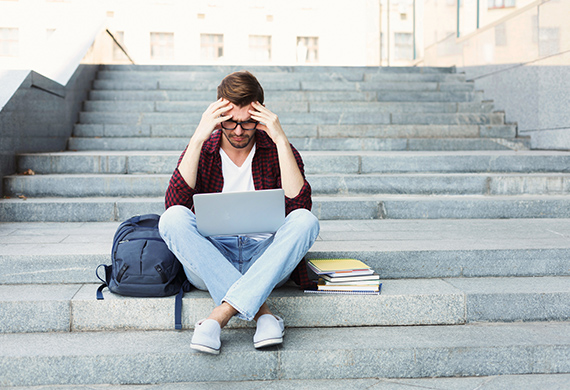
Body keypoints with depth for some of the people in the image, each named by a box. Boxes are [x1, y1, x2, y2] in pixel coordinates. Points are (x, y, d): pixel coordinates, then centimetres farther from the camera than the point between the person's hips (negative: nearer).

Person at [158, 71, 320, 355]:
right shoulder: (201, 149, 4)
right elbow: (174, 203, -13)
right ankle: (262, 312, -32)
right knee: (173, 219, -28)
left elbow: (299, 207, -14)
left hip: (265, 261, 0)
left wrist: (281, 140, -16)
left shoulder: (278, 150, 3)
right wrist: (198, 139, -17)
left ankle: (218, 317, -37)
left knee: (306, 221, -29)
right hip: (209, 262, 0)